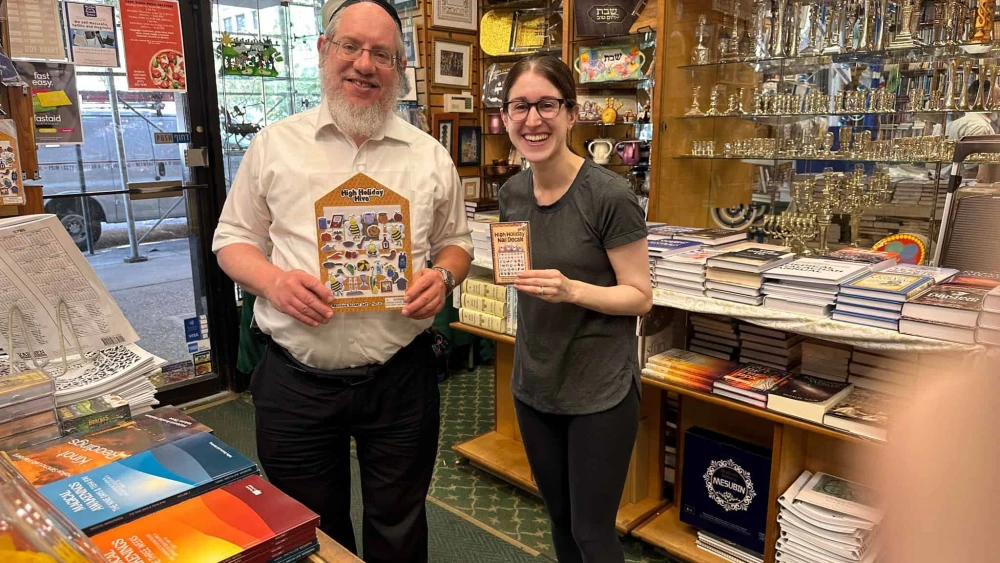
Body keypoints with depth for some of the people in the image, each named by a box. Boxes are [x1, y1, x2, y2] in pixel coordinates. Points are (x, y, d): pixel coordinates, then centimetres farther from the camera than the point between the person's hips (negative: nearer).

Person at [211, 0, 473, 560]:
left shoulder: (430, 156, 3)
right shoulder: (274, 145, 1)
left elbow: (457, 241, 12)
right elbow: (234, 238, 7)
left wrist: (443, 276, -11)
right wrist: (272, 279, -14)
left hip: (400, 377, 1)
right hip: (296, 381, 0)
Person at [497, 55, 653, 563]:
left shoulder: (608, 195, -18)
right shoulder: (512, 194, 1)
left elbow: (640, 296, -15)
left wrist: (572, 291, -29)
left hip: (600, 388, -6)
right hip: (533, 383, 6)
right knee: (559, 518, 22)